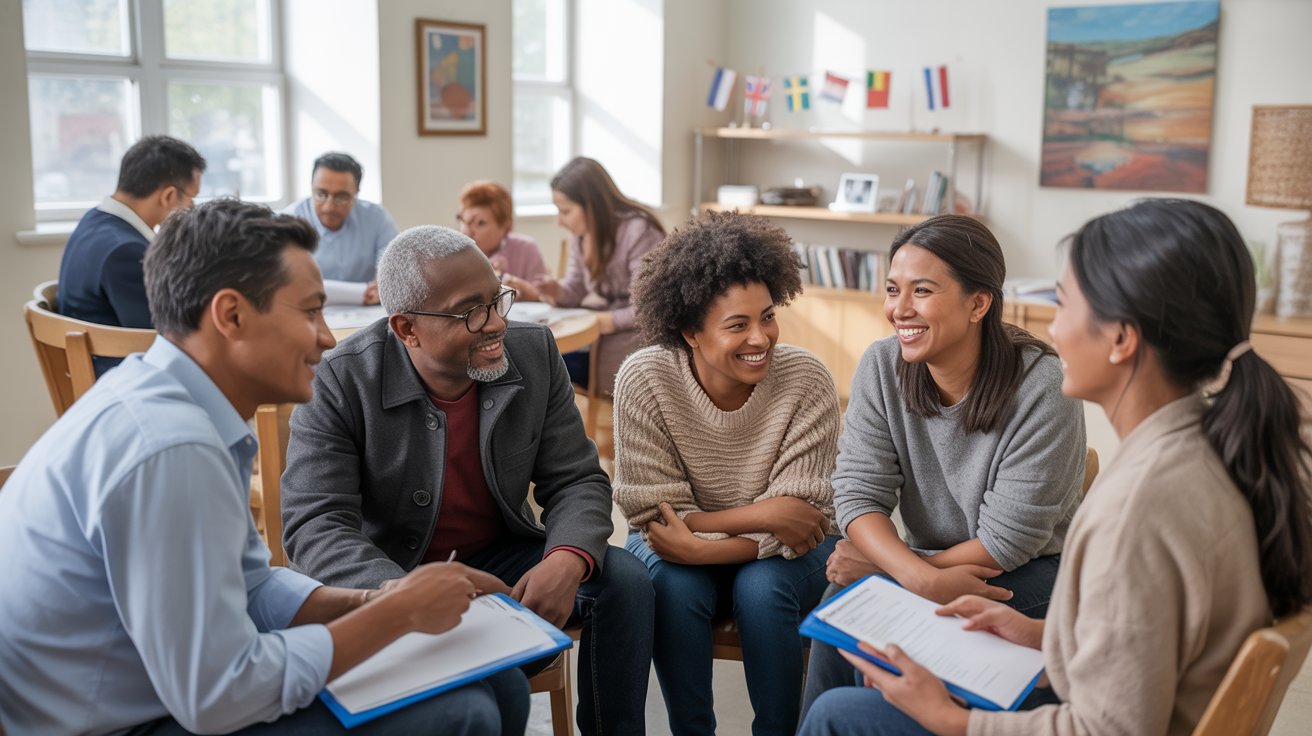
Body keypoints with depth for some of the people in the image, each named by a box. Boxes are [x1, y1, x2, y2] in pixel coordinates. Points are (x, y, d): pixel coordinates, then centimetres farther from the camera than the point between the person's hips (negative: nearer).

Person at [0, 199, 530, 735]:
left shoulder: (180, 406, 2)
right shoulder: (169, 445, -28)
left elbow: (252, 584, 12)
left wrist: (376, 600, -4)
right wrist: (401, 612, -16)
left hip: (186, 687, 9)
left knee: (500, 687, 4)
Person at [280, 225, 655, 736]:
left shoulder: (534, 353, -7)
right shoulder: (339, 384, -17)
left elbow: (576, 481, -4)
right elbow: (315, 524, -23)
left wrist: (567, 560, -28)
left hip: (499, 559, 3)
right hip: (391, 573, -3)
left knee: (623, 581, -18)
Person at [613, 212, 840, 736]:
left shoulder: (807, 380, -19)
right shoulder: (645, 379, -21)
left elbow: (798, 516, -20)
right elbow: (654, 512, -19)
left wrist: (700, 547, -33)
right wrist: (763, 514, -27)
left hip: (782, 554, 0)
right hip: (681, 553, 0)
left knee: (762, 589, -30)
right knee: (675, 586, -30)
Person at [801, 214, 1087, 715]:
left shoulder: (1043, 391, -22)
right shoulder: (880, 367, -9)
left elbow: (1006, 542, -19)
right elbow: (859, 492, -12)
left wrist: (882, 565, -16)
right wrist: (924, 579, -30)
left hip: (1028, 575, -4)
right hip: (927, 560, 4)